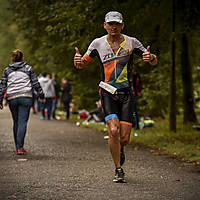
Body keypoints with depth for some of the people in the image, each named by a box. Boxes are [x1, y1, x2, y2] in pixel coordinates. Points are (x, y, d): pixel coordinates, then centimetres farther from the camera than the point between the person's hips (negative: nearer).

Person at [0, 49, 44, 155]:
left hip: (12, 98, 2)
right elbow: (35, 83, 6)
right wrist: (41, 94, 15)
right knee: (22, 122, -7)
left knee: (16, 122, 13)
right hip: (26, 97, -2)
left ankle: (18, 146, 16)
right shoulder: (28, 68, 8)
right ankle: (20, 147, -16)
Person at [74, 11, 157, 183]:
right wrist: (77, 60, -14)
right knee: (113, 130, -20)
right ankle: (118, 170, -4)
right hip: (108, 92, -1)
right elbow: (82, 64, 11)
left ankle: (120, 150, 36)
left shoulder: (131, 42, 0)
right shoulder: (98, 43, 1)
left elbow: (154, 62, 5)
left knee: (124, 138, -2)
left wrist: (150, 57, -20)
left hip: (126, 93, 1)